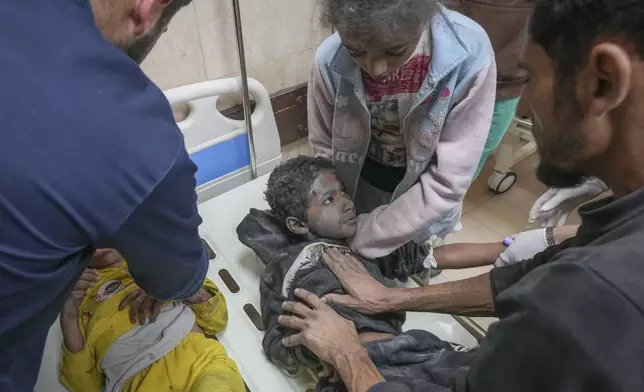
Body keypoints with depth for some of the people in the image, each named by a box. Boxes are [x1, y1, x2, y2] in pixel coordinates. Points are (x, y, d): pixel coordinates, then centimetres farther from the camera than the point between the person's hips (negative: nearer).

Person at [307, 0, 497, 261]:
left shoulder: (470, 54, -32)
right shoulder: (330, 60, -27)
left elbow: (449, 180, -27)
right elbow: (324, 149, -11)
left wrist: (365, 237, -26)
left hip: (425, 204, -1)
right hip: (358, 189, 1)